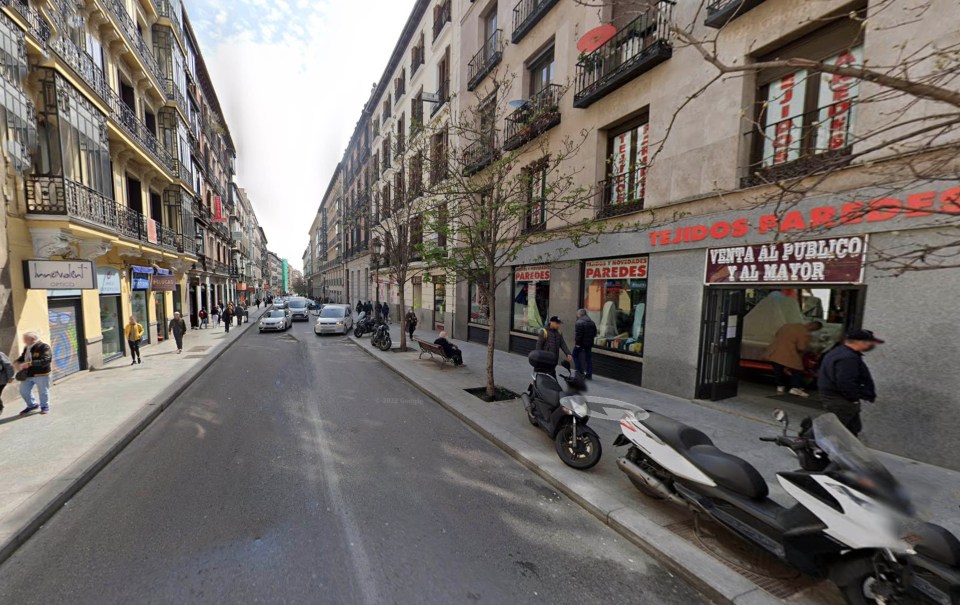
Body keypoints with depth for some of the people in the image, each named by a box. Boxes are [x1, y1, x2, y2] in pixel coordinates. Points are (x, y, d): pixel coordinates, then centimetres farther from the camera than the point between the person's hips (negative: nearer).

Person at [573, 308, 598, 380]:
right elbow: (594, 333, 13)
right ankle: (589, 375, 14)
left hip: (580, 343, -7)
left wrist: (577, 342, -14)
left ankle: (580, 371, 7)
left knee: (575, 355, 13)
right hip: (589, 343, 7)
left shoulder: (579, 323, -16)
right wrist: (589, 339, 16)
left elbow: (578, 334, -21)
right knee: (588, 358, 11)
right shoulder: (592, 322, 11)